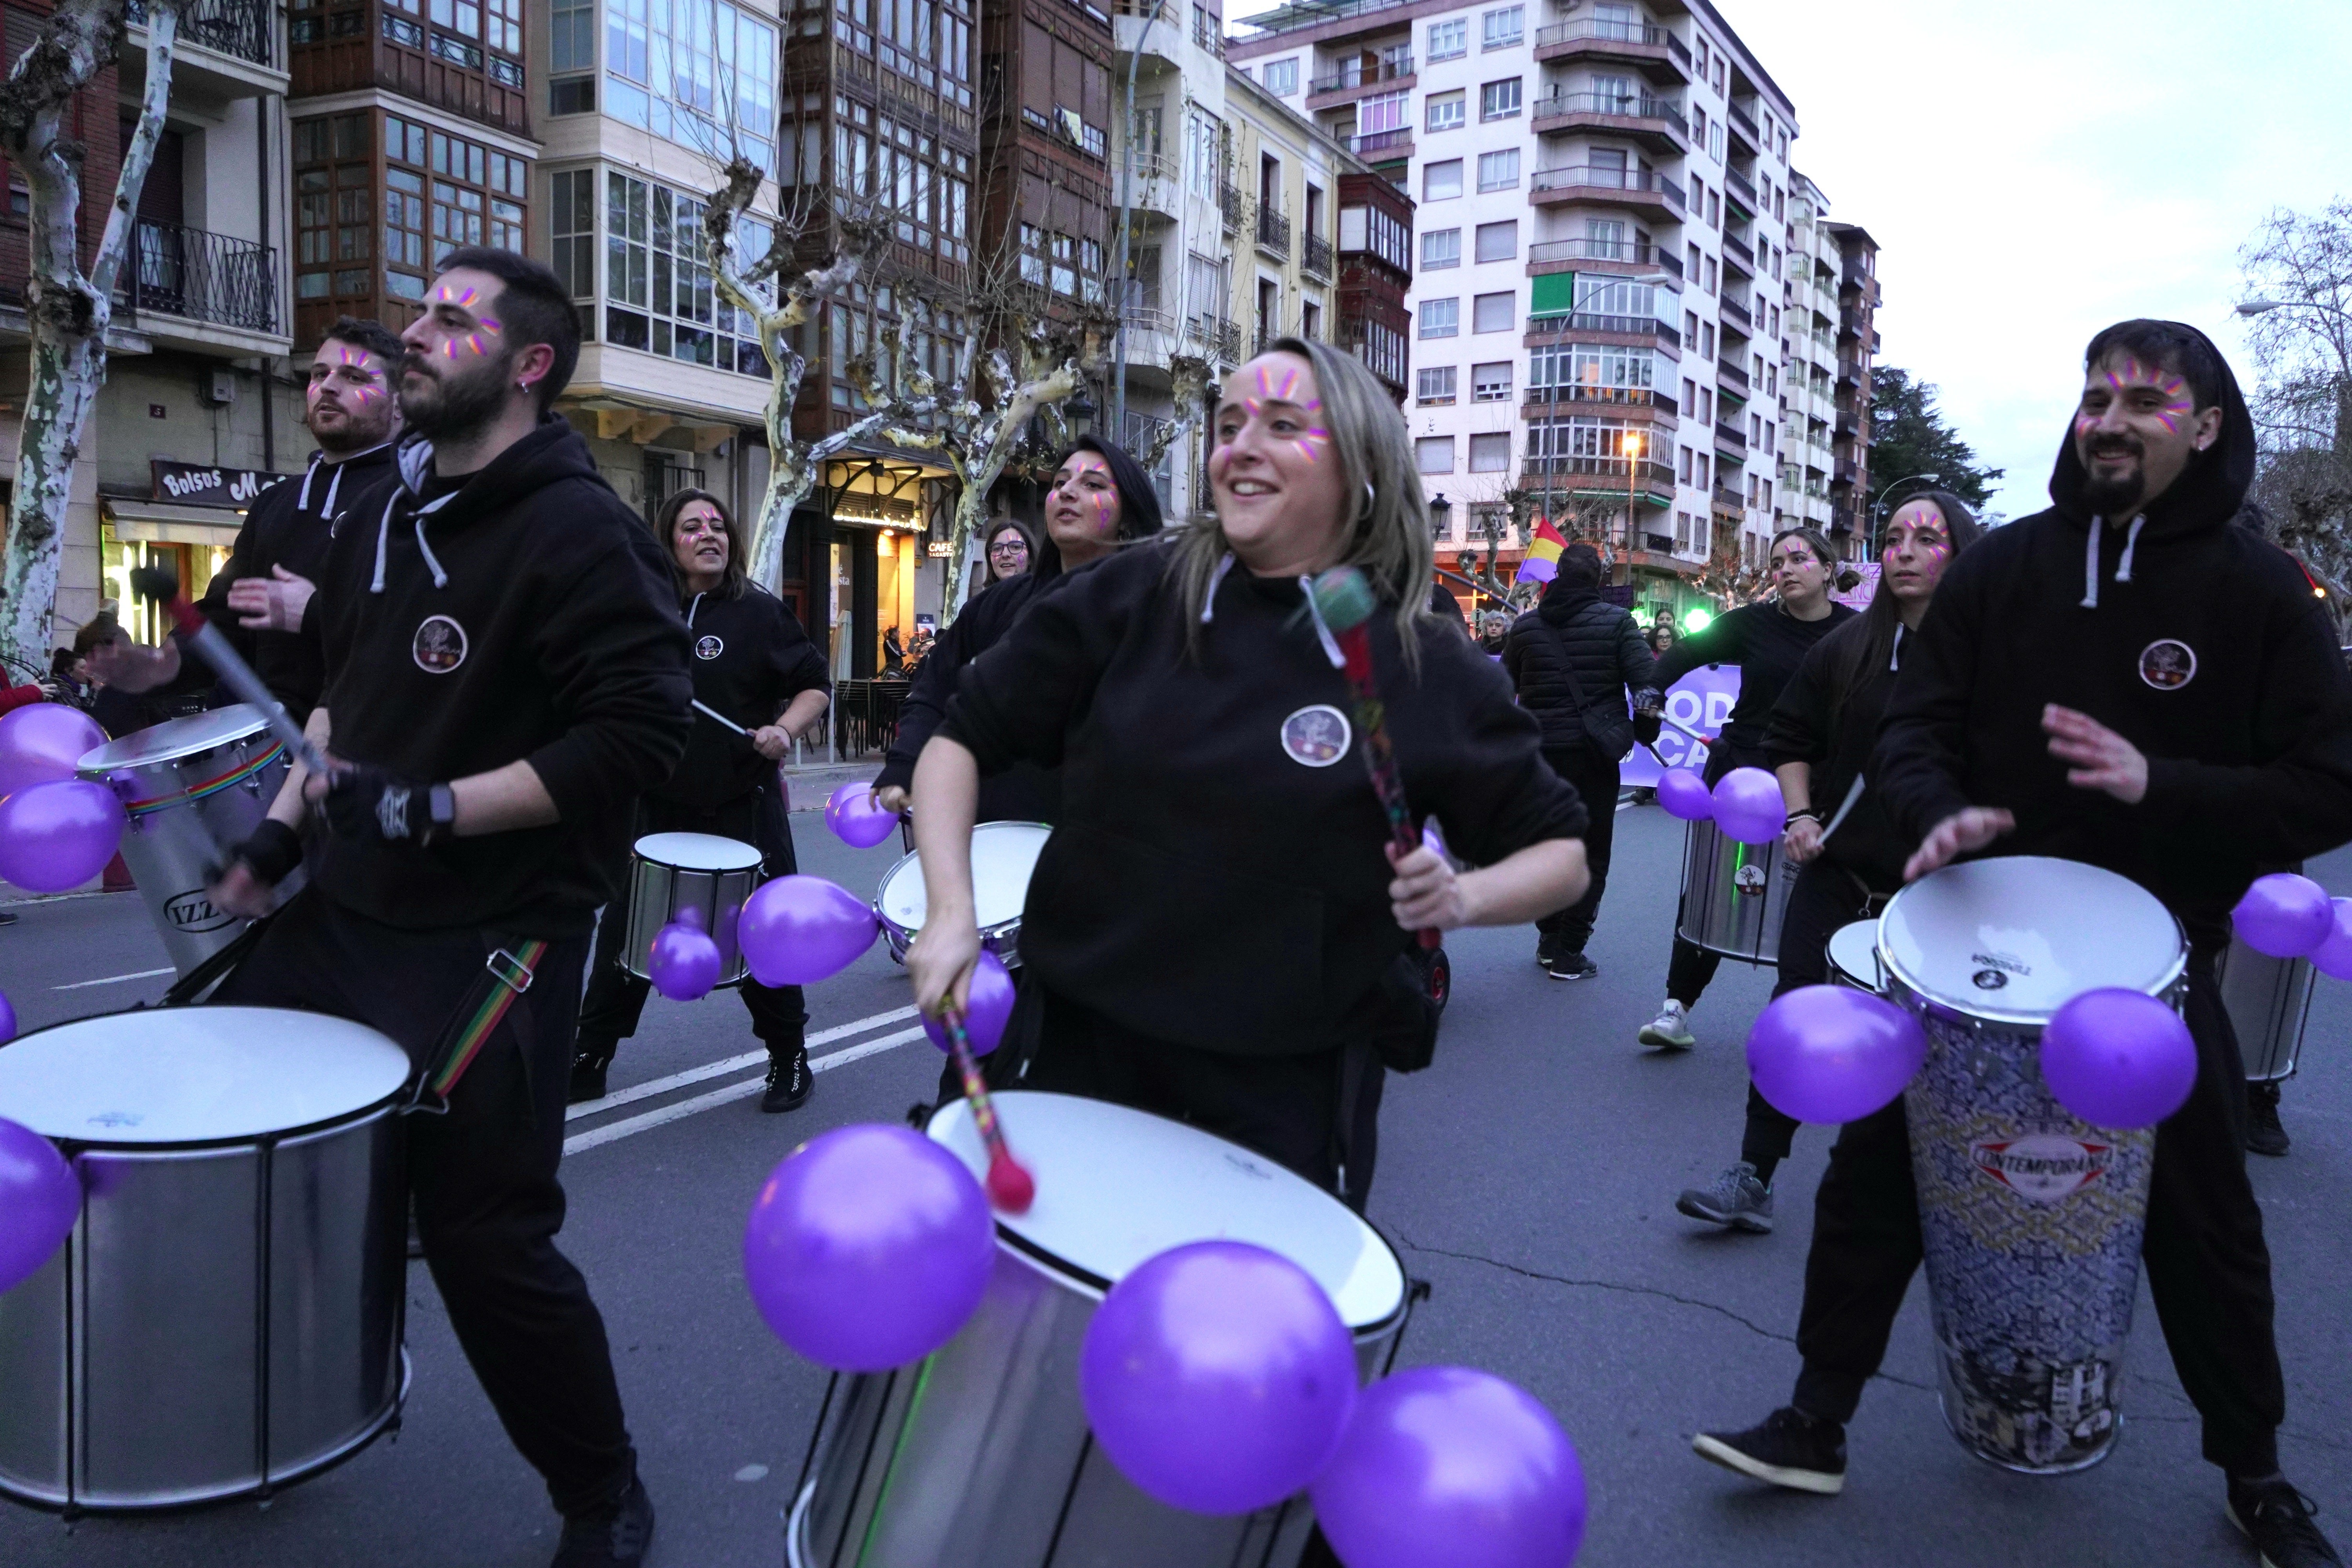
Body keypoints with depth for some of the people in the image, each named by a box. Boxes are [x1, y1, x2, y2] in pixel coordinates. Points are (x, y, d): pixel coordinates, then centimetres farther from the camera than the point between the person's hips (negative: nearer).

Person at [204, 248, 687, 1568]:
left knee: (486, 1235, -5)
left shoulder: (576, 530, -15)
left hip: (496, 939, -8)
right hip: (343, 911, 9)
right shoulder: (381, 516, 11)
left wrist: (437, 809, -22)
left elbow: (646, 732, -22)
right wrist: (285, 825, 11)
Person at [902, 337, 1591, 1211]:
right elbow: (960, 741, 2)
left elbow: (1562, 856, 2)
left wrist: (1461, 898, -18)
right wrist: (952, 911, -11)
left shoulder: (1428, 672, -7)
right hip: (1086, 1050, 2)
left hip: (1291, 1093, -1)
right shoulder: (1134, 601, -4)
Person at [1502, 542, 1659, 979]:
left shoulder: (1525, 627, 4)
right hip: (1594, 753, -3)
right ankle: (1568, 953, 4)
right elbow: (1646, 680, -12)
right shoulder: (1617, 622, -6)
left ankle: (1549, 941, 24)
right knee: (1590, 852, 5)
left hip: (1538, 753, 4)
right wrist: (1648, 724, 4)